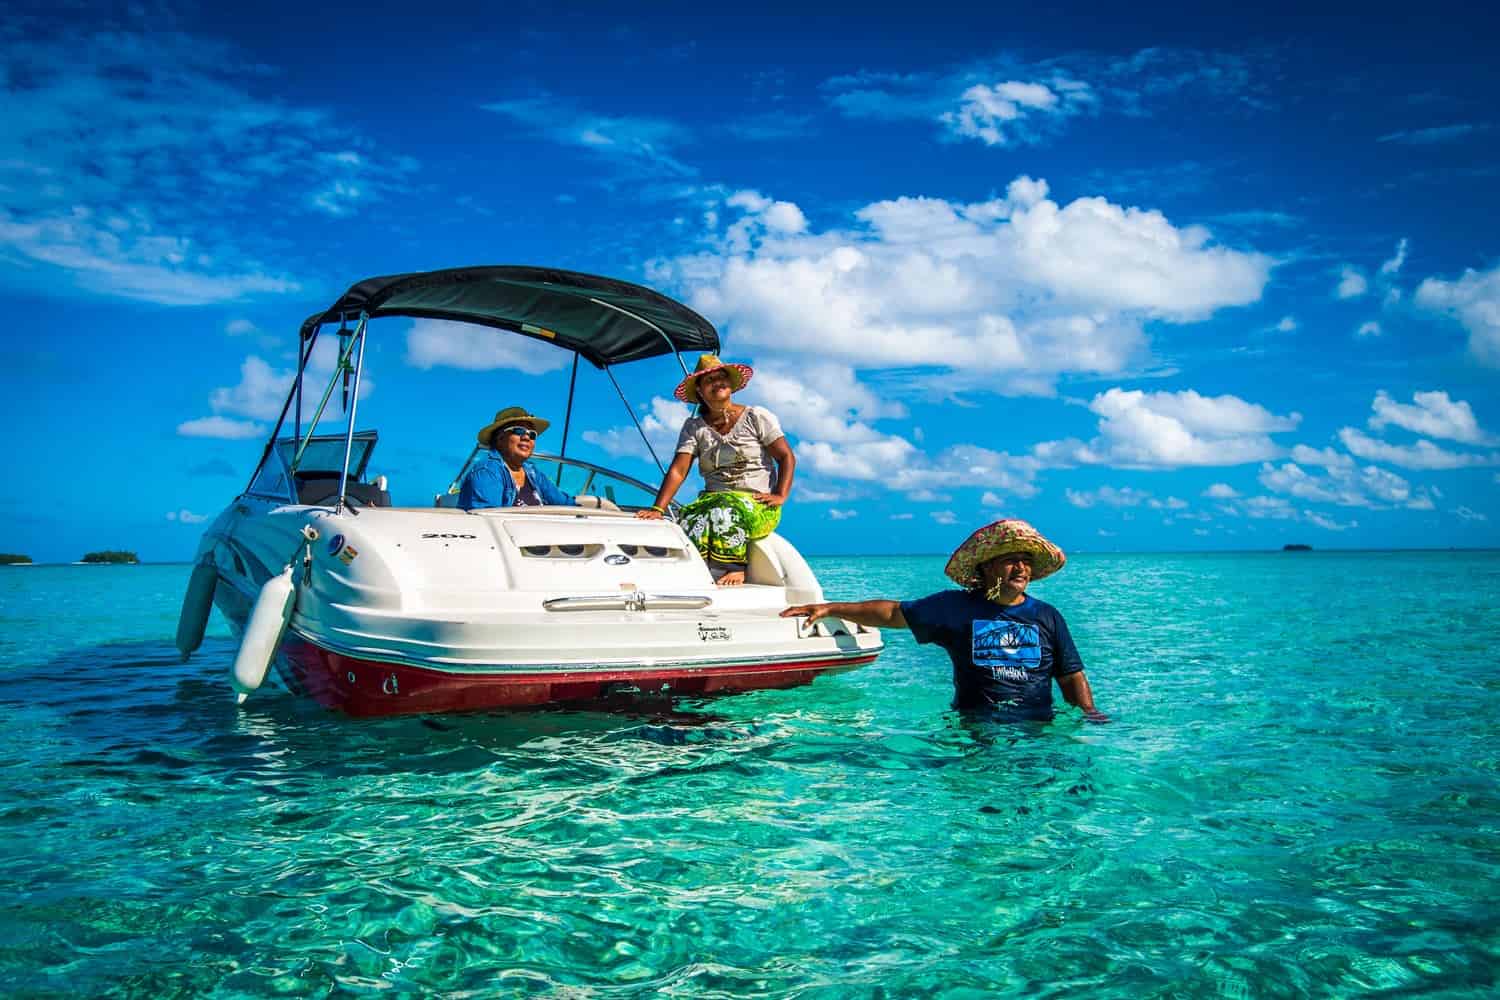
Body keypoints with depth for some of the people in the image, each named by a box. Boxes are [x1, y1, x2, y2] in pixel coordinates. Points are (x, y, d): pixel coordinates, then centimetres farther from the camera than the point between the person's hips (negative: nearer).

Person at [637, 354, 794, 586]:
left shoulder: (756, 417, 7)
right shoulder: (693, 427, 12)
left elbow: (787, 457, 3)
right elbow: (678, 470, 0)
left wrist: (780, 496, -13)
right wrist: (658, 509, -15)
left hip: (757, 504, -2)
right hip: (714, 498, 2)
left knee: (725, 512, -38)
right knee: (690, 522, -33)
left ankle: (734, 570, -28)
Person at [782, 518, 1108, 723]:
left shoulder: (1048, 617, 12)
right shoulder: (956, 607, 7)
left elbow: (1072, 677, 15)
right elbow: (893, 613, 10)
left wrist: (1089, 712, -4)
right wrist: (829, 609, 7)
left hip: (1038, 727, 1)